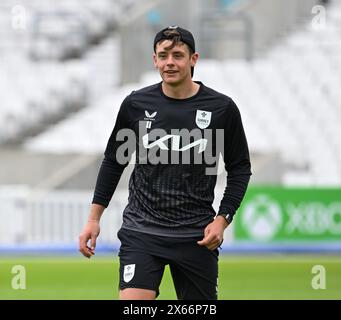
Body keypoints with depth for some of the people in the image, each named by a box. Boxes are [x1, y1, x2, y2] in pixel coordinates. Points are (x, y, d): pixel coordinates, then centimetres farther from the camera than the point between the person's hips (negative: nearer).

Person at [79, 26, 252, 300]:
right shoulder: (136, 104, 0)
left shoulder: (221, 108, -2)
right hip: (141, 230, 0)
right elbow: (113, 162, 12)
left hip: (196, 236, 0)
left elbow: (240, 169, 6)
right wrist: (94, 219, 9)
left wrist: (223, 219, -5)